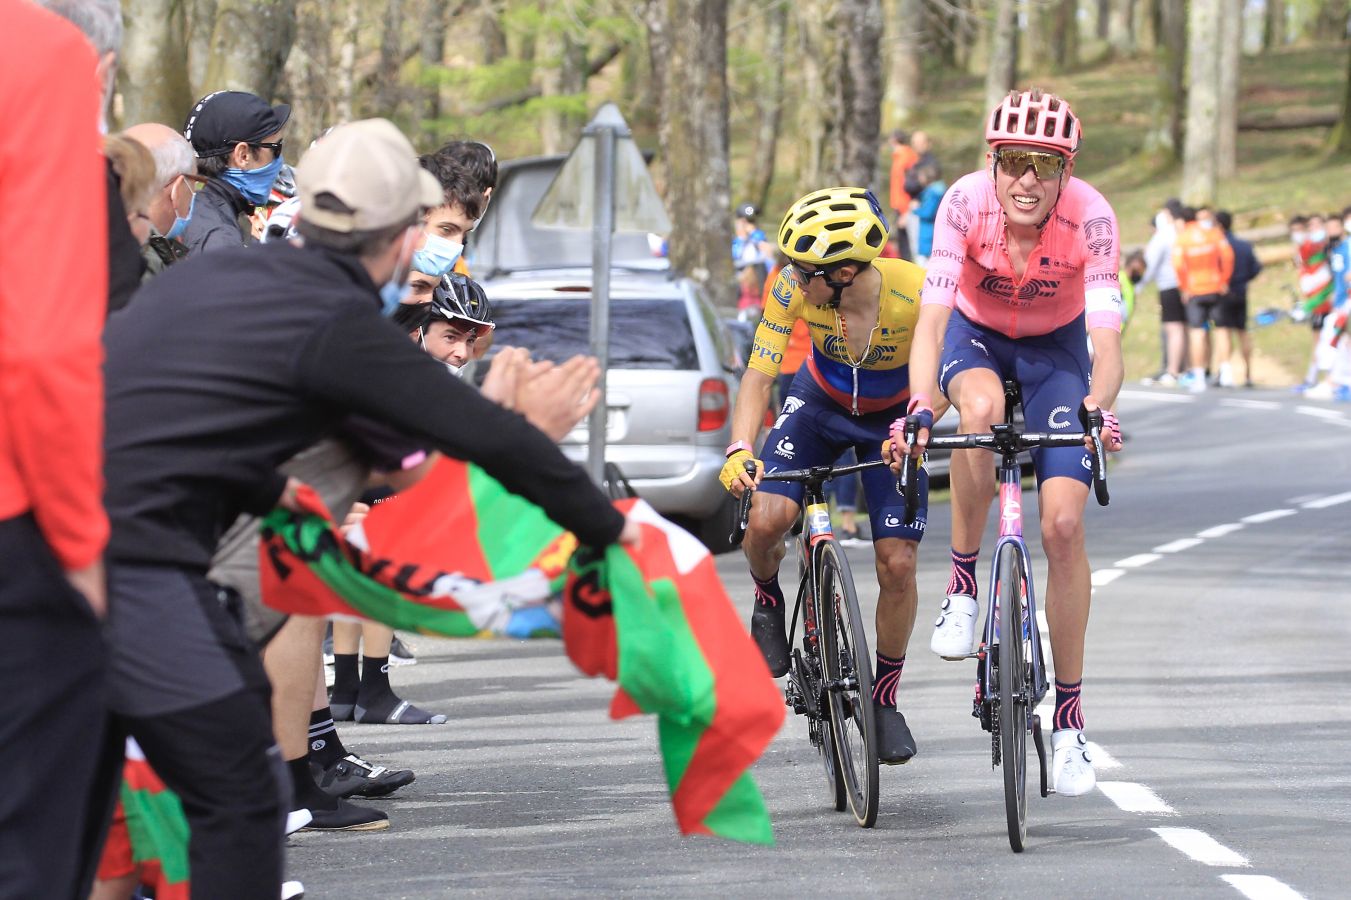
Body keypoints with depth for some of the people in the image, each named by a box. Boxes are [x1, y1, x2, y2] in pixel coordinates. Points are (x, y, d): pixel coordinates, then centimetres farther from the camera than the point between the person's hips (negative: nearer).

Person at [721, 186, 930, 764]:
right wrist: (739, 449, -38)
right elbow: (759, 373, -23)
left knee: (898, 565, -10)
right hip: (821, 405, 1)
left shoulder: (916, 295, -34)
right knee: (765, 521, -22)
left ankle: (885, 697, 11)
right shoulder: (794, 288, -28)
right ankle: (768, 600, 13)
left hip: (893, 419, -1)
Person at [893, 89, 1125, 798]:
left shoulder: (1090, 218, -29)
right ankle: (963, 586, -18)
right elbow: (932, 319, -34)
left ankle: (1070, 721, 0)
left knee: (1063, 525, -12)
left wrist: (1100, 410, -55)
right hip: (976, 337, 0)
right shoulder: (966, 203, -29)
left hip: (1056, 348, 0)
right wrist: (919, 409, -50)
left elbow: (1106, 341, -35)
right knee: (980, 407, -38)